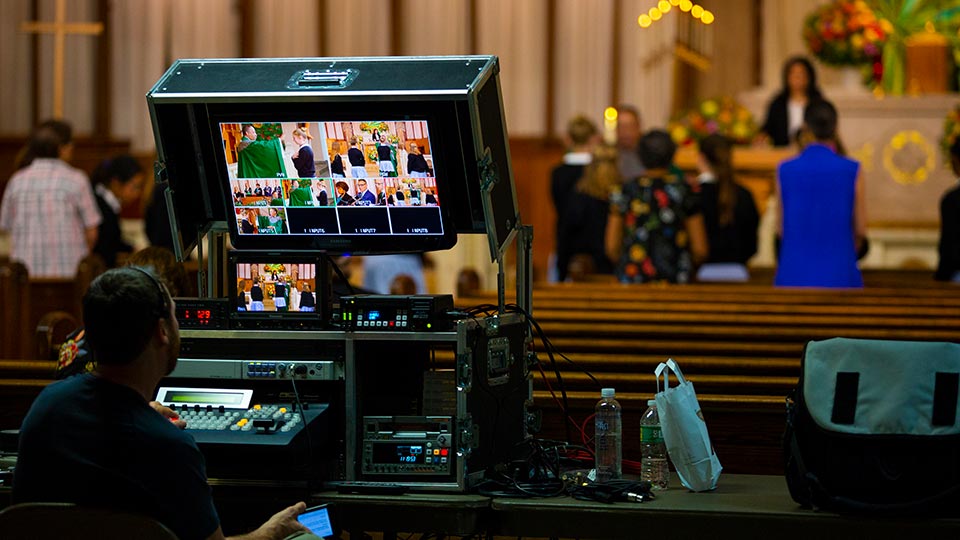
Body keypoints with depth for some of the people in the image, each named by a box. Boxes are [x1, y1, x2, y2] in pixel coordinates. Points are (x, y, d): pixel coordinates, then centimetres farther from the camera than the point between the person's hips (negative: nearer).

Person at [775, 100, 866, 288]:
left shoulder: (785, 170, -2)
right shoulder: (852, 171, -6)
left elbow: (781, 228, 5)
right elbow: (860, 230, 1)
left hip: (794, 274, 1)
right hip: (839, 274, -1)